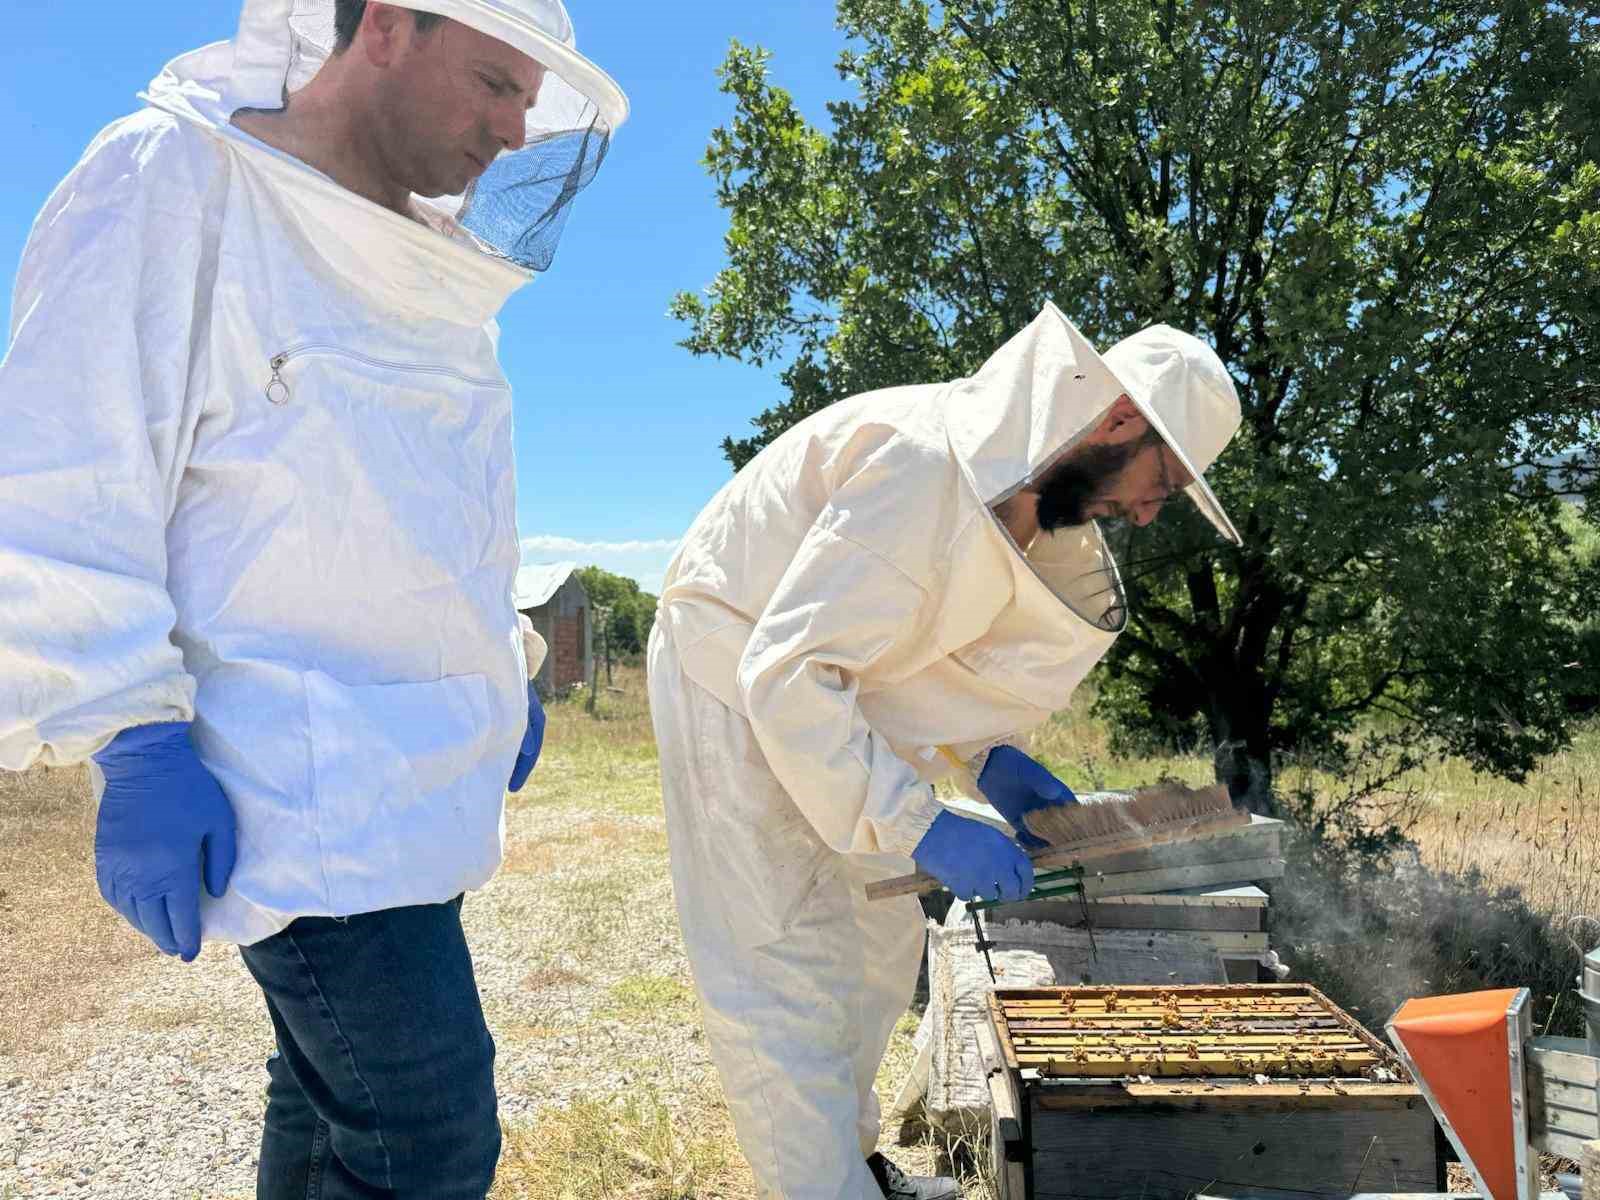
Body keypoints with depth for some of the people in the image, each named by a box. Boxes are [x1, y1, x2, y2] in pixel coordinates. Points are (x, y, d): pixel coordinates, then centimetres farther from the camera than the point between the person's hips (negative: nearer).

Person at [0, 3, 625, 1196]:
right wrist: (134, 736, -17)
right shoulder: (174, 183, -9)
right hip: (308, 782, -8)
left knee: (337, 1092, 17)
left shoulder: (432, 269, 15)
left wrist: (501, 669, 21)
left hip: (412, 775, 8)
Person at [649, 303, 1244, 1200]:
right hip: (740, 686, -9)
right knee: (785, 974, -8)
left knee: (880, 945, 16)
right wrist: (922, 827, -33)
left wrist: (988, 756, -3)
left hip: (814, 685, 10)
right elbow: (785, 673, -35)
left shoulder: (1019, 484, -1)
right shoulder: (929, 468, -32)